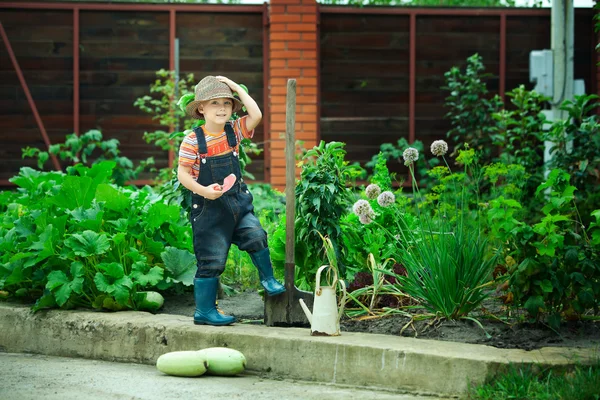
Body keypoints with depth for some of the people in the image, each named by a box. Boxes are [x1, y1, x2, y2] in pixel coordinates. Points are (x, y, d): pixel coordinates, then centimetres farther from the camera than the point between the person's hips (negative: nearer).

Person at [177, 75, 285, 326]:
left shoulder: (234, 131, 2)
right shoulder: (193, 140, -11)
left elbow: (256, 115, -12)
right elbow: (183, 173, -10)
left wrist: (237, 89, -8)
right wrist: (203, 190, -24)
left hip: (237, 201, 4)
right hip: (208, 207, -4)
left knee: (256, 237, -14)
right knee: (211, 260, 0)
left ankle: (268, 279, 13)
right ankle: (204, 310, 12)